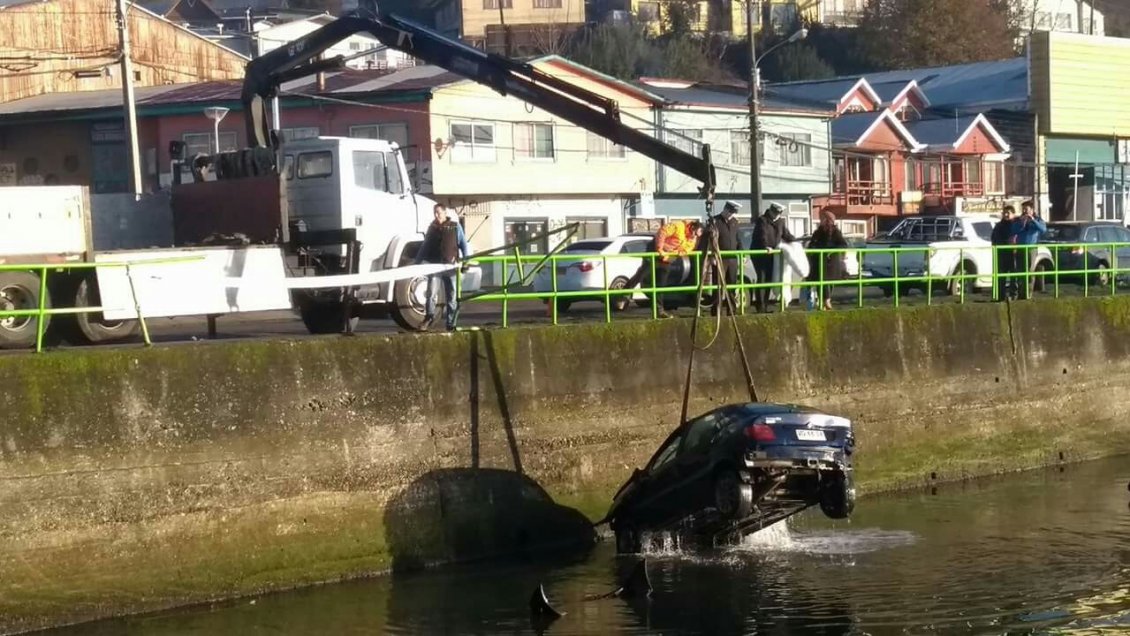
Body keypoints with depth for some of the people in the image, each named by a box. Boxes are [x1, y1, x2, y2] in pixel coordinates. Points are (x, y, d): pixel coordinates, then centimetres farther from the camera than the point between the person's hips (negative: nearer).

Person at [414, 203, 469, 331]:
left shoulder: (455, 227, 3)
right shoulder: (432, 227, 11)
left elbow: (463, 245, 3)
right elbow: (425, 247, 17)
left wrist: (465, 261, -7)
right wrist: (417, 263, 12)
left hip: (450, 266, -1)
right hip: (434, 265, 1)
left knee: (451, 297, 3)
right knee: (431, 292, -15)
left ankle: (451, 324, 9)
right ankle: (429, 316, -1)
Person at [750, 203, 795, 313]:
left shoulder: (780, 222, 11)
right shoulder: (762, 220, -12)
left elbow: (786, 235, 20)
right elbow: (762, 235, -28)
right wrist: (765, 246, -43)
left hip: (771, 255, 7)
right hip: (759, 254, -7)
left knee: (768, 279, 7)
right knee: (762, 279, -12)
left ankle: (765, 307, 13)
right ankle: (760, 307, -13)